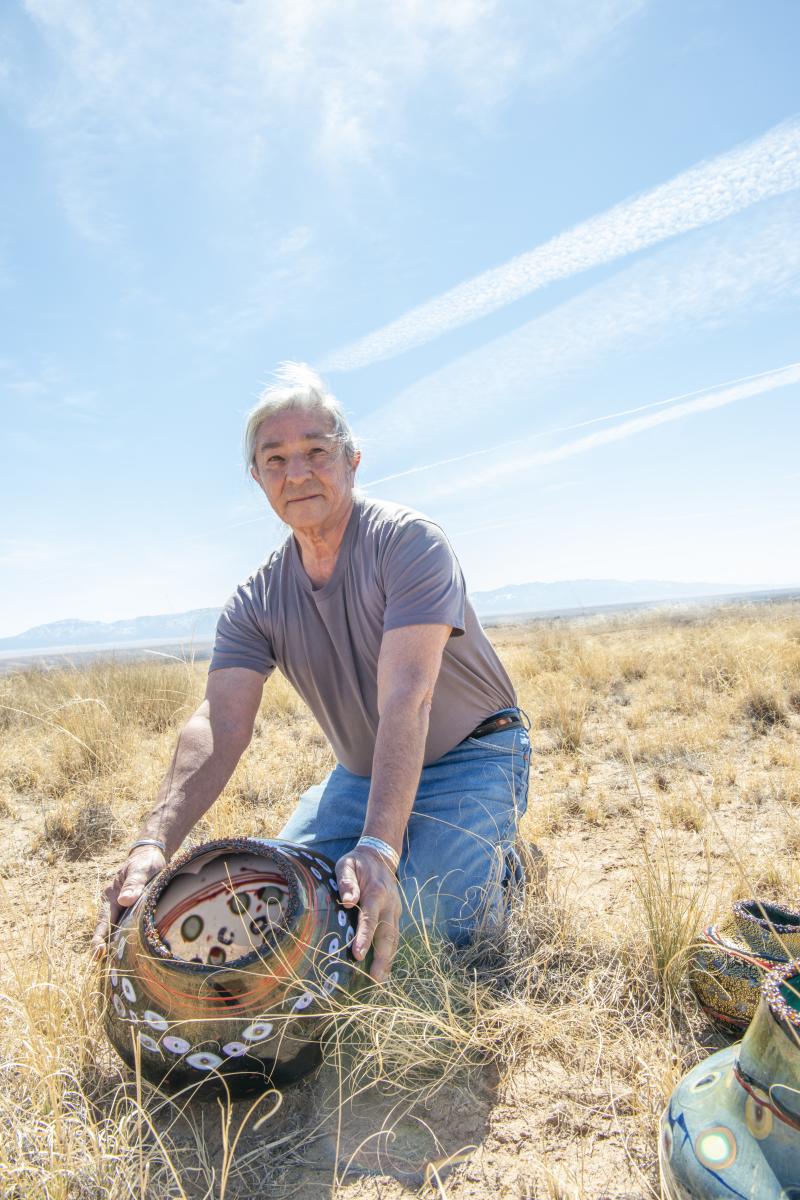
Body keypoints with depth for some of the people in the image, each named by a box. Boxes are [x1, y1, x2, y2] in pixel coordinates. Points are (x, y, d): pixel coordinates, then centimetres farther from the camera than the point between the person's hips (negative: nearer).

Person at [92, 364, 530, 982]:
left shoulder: (408, 542, -22)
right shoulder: (257, 601, -5)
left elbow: (406, 699, -34)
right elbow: (220, 725, -17)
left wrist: (379, 848, -43)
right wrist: (153, 844, -32)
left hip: (471, 756, -5)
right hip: (363, 773, 6)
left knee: (406, 922, -23)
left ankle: (496, 861, 10)